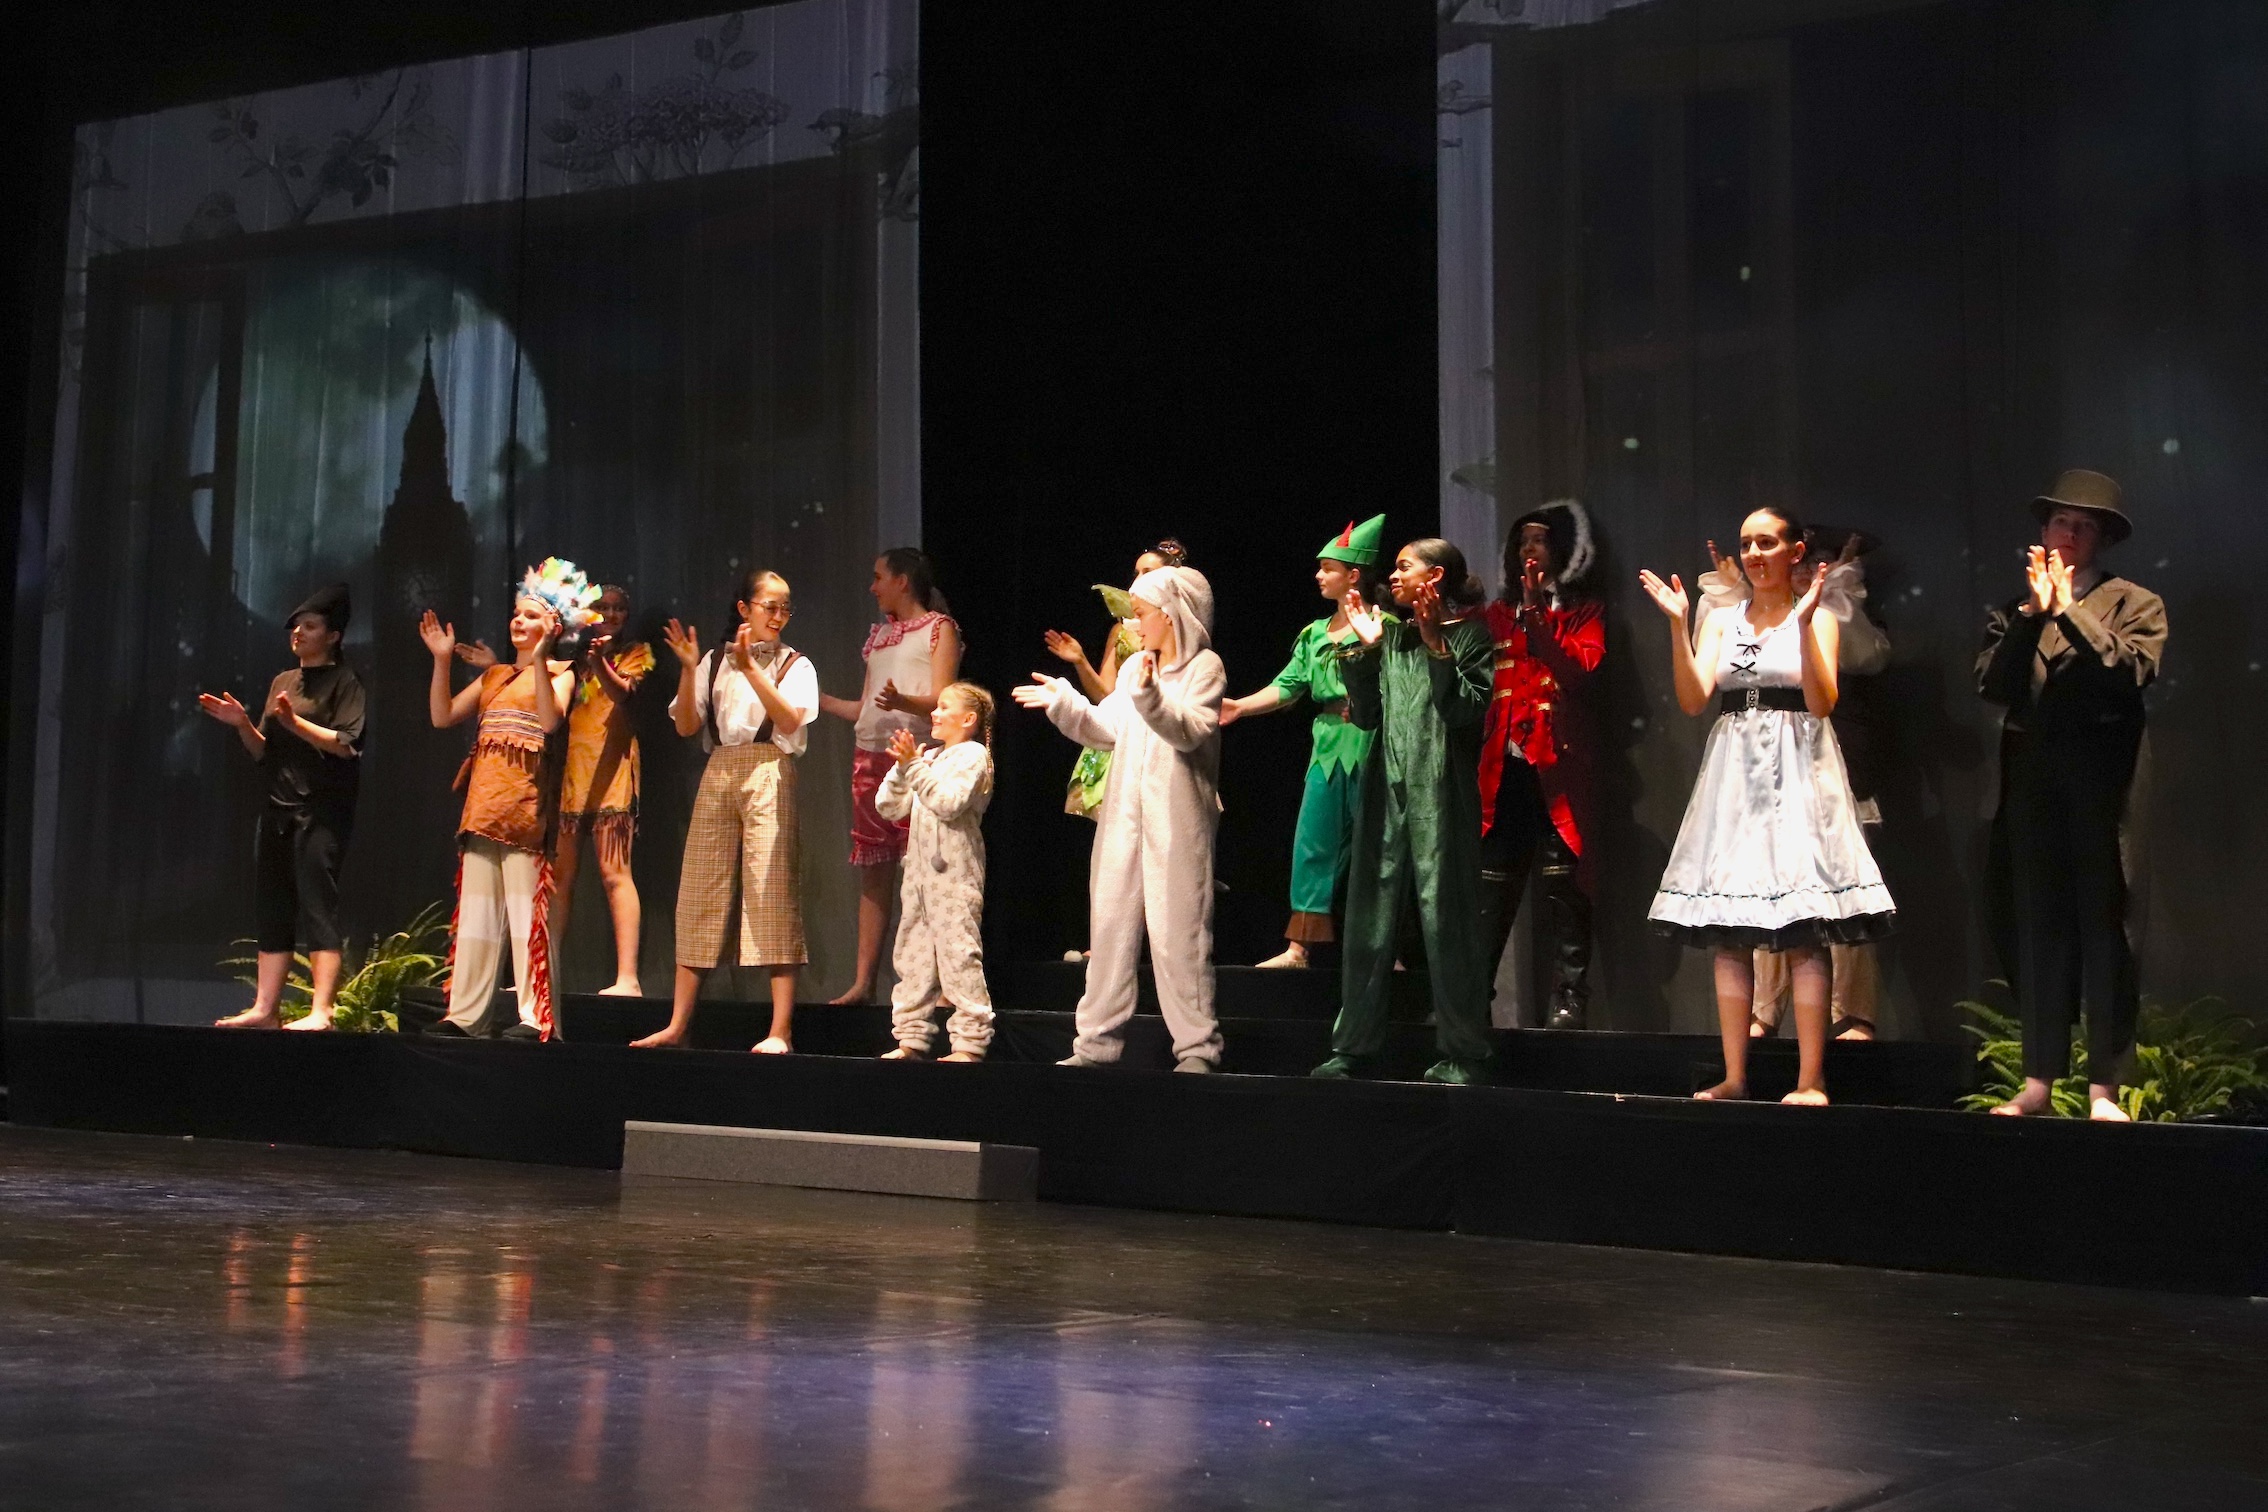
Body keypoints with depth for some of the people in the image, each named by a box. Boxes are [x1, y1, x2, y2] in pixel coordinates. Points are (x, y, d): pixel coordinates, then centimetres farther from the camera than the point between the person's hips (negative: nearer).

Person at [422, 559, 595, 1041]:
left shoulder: (559, 673, 3)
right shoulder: (495, 676, 21)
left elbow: (551, 719, -16)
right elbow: (443, 715, 16)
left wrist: (539, 659, -20)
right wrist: (442, 660, 7)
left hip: (526, 802, -6)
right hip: (483, 801, 7)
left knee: (526, 908, -9)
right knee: (476, 908, 6)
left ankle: (535, 1016, -7)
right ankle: (463, 1013, 9)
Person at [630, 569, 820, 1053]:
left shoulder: (795, 664, 7)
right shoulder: (714, 662, 14)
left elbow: (790, 720, -10)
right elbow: (686, 726, 8)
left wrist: (749, 669, -17)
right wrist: (688, 670, -5)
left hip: (768, 773, -3)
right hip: (718, 774, 3)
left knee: (772, 891, -10)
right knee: (700, 893, 3)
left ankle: (781, 1030, -10)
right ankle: (677, 1024, 8)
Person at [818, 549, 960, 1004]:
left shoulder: (939, 627, 2)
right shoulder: (879, 634, 21)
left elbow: (942, 702, -9)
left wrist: (902, 701, -27)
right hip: (870, 756, 7)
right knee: (872, 869, 5)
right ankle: (863, 981, 6)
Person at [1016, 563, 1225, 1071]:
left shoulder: (1205, 666, -3)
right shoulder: (1134, 666, 16)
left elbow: (1189, 732, -17)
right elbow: (1108, 730, 19)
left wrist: (1149, 696, -31)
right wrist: (1063, 702, 10)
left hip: (1177, 819, -7)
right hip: (1124, 814, 7)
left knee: (1178, 932, -7)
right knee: (1110, 923, 7)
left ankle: (1198, 1047, -1)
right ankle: (1097, 1042, 13)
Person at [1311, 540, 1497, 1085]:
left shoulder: (1468, 634, 0)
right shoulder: (1393, 636, 16)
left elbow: (1469, 710, -12)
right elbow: (1367, 715, 12)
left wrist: (1437, 647, -15)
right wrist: (1364, 650, 3)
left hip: (1440, 794, -6)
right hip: (1386, 790, 6)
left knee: (1446, 919, -5)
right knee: (1368, 918, 6)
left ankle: (1462, 1054, 3)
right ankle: (1353, 1046, 13)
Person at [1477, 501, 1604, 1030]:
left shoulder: (1583, 612, 9)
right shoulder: (1499, 612, 20)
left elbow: (1579, 667, -9)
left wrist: (1535, 612, -10)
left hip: (1557, 762, -3)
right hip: (1504, 764, 3)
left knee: (1563, 885, -6)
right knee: (1493, 882, 1)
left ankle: (1569, 1001, -4)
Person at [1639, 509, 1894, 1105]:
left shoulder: (1817, 618, 3)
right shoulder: (1721, 620, 12)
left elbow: (1822, 702, -10)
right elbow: (1693, 699, 0)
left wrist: (1804, 622, -17)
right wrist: (1678, 625, -7)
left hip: (1796, 771, -4)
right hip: (1734, 773, 4)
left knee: (1805, 937, -9)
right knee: (1729, 937, 1)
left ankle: (1810, 1079, -8)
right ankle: (1734, 1076, 6)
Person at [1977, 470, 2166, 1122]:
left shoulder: (2136, 605, 8)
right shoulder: (2015, 611, 16)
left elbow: (2131, 671, -11)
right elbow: (1992, 683, 0)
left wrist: (2068, 610, -10)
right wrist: (2031, 613, -9)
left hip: (2102, 781, -3)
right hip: (2032, 781, 3)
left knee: (2103, 926, -5)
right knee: (2038, 928, 3)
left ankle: (2103, 1086, -2)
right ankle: (2038, 1080, 7)